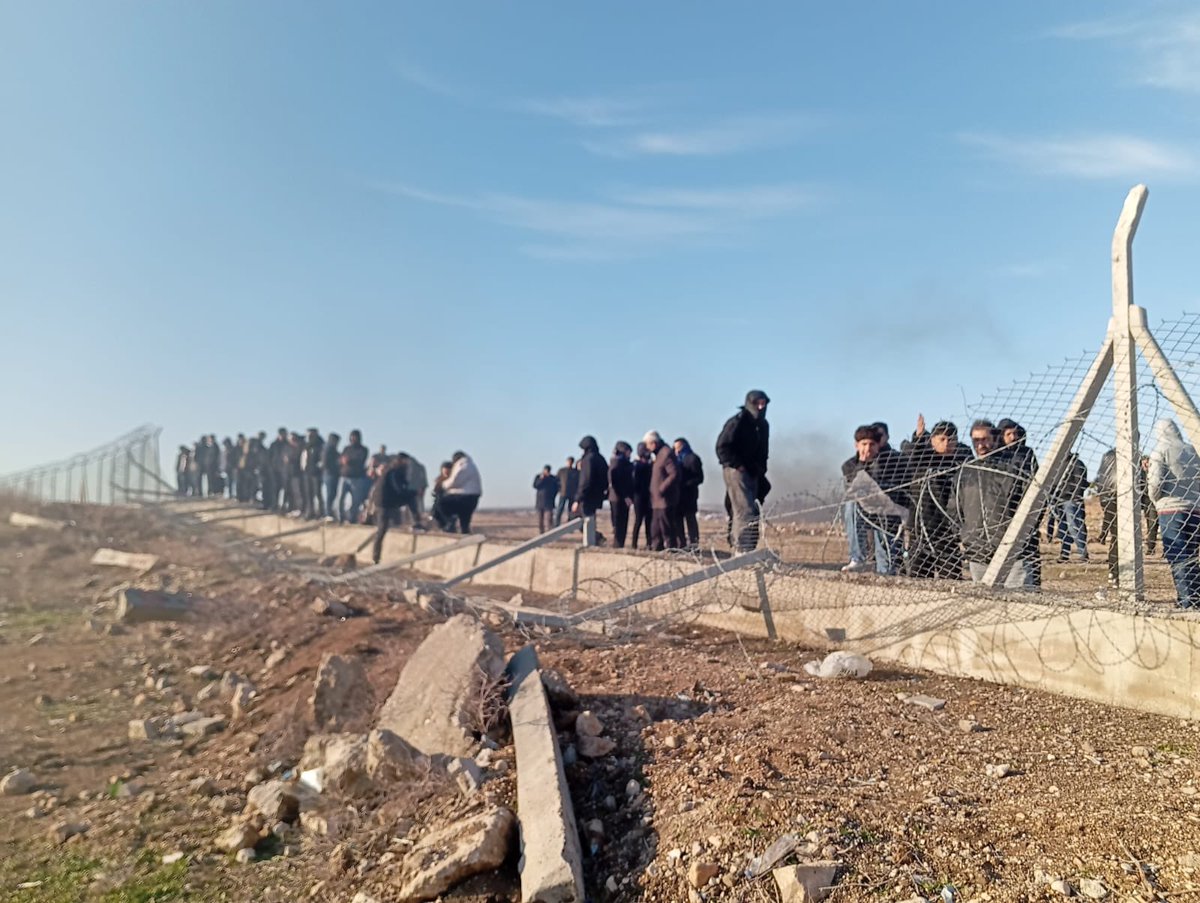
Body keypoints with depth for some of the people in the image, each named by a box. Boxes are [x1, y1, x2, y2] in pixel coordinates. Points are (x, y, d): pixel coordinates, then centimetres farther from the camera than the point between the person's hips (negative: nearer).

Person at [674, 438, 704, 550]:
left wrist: (685, 485, -17)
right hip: (677, 493, 7)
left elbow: (699, 478, -7)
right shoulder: (677, 459, 23)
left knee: (690, 518, -8)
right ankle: (682, 543, 6)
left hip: (688, 494, -7)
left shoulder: (692, 458, 2)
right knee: (678, 518, 3)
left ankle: (694, 543, -9)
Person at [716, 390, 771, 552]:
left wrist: (761, 469, 12)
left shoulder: (763, 425, 14)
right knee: (745, 511, -15)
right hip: (736, 471, -8)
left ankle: (737, 545, 16)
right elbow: (722, 448, -14)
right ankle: (744, 549, -16)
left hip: (753, 474, 8)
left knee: (740, 511, 11)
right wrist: (738, 465, -17)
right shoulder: (737, 422, -11)